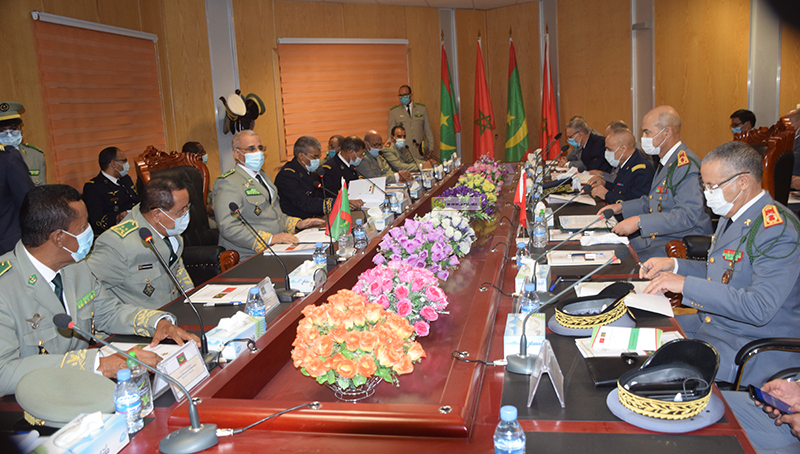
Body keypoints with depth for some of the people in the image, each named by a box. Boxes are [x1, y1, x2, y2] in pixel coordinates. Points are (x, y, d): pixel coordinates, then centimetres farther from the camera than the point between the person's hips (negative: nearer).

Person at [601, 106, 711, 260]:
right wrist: (621, 207, 14)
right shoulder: (665, 162, 14)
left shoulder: (687, 166, -19)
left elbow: (687, 215, -29)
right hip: (656, 236, 9)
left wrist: (639, 222, -32)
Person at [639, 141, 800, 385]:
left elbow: (759, 309, -30)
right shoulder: (733, 215, 9)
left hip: (755, 348, -9)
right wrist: (675, 265, 5)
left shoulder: (778, 231, -22)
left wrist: (686, 284, -29)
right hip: (711, 323, 10)